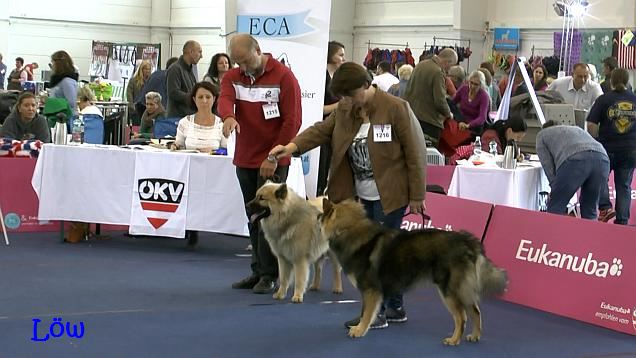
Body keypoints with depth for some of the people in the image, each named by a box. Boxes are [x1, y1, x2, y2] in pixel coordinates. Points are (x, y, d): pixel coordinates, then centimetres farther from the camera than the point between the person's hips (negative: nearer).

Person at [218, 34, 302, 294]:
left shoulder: (283, 77, -8)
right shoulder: (232, 77, 7)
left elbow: (292, 121, -10)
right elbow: (224, 99, -14)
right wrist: (228, 116, -39)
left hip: (273, 162, -5)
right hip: (244, 159, 5)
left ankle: (269, 275, -1)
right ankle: (258, 271, 18)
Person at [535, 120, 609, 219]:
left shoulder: (542, 134, 30)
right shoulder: (576, 129, 44)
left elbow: (548, 166, 17)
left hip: (575, 160, -5)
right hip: (602, 159, 5)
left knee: (555, 208, 7)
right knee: (589, 210, 20)